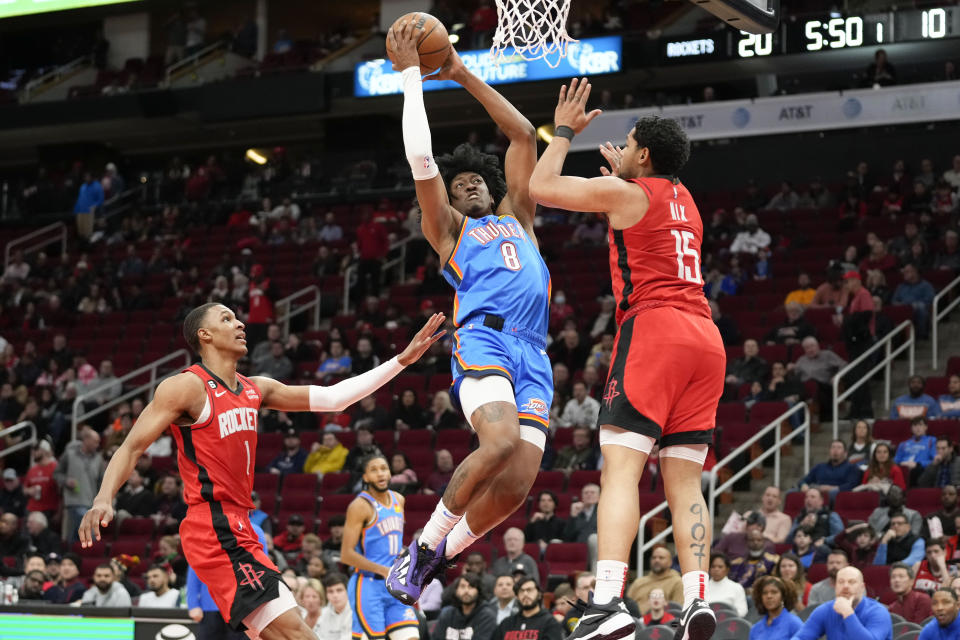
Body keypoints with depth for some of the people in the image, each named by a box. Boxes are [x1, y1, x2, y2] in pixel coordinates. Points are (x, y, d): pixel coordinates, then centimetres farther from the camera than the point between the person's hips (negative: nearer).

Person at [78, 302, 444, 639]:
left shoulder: (255, 390, 16)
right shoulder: (188, 387, -7)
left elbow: (332, 398, 17)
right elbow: (132, 448, -10)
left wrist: (402, 360, 13)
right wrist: (104, 498, -28)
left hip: (238, 528, 10)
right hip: (214, 531, -10)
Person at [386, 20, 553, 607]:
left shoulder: (516, 218, 33)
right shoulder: (447, 228, 21)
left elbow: (524, 135, 31)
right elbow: (421, 158, 10)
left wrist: (465, 76, 30)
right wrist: (412, 74, 14)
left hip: (533, 356, 5)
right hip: (484, 339, -5)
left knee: (517, 485, -11)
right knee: (500, 444, -31)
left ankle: (435, 560, 10)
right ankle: (425, 545, -12)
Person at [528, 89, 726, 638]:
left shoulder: (625, 193, 2)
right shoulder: (684, 200, 24)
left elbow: (541, 188, 8)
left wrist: (565, 132, 21)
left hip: (653, 327, -7)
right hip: (705, 338, 7)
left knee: (621, 468, -16)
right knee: (685, 481, 4)